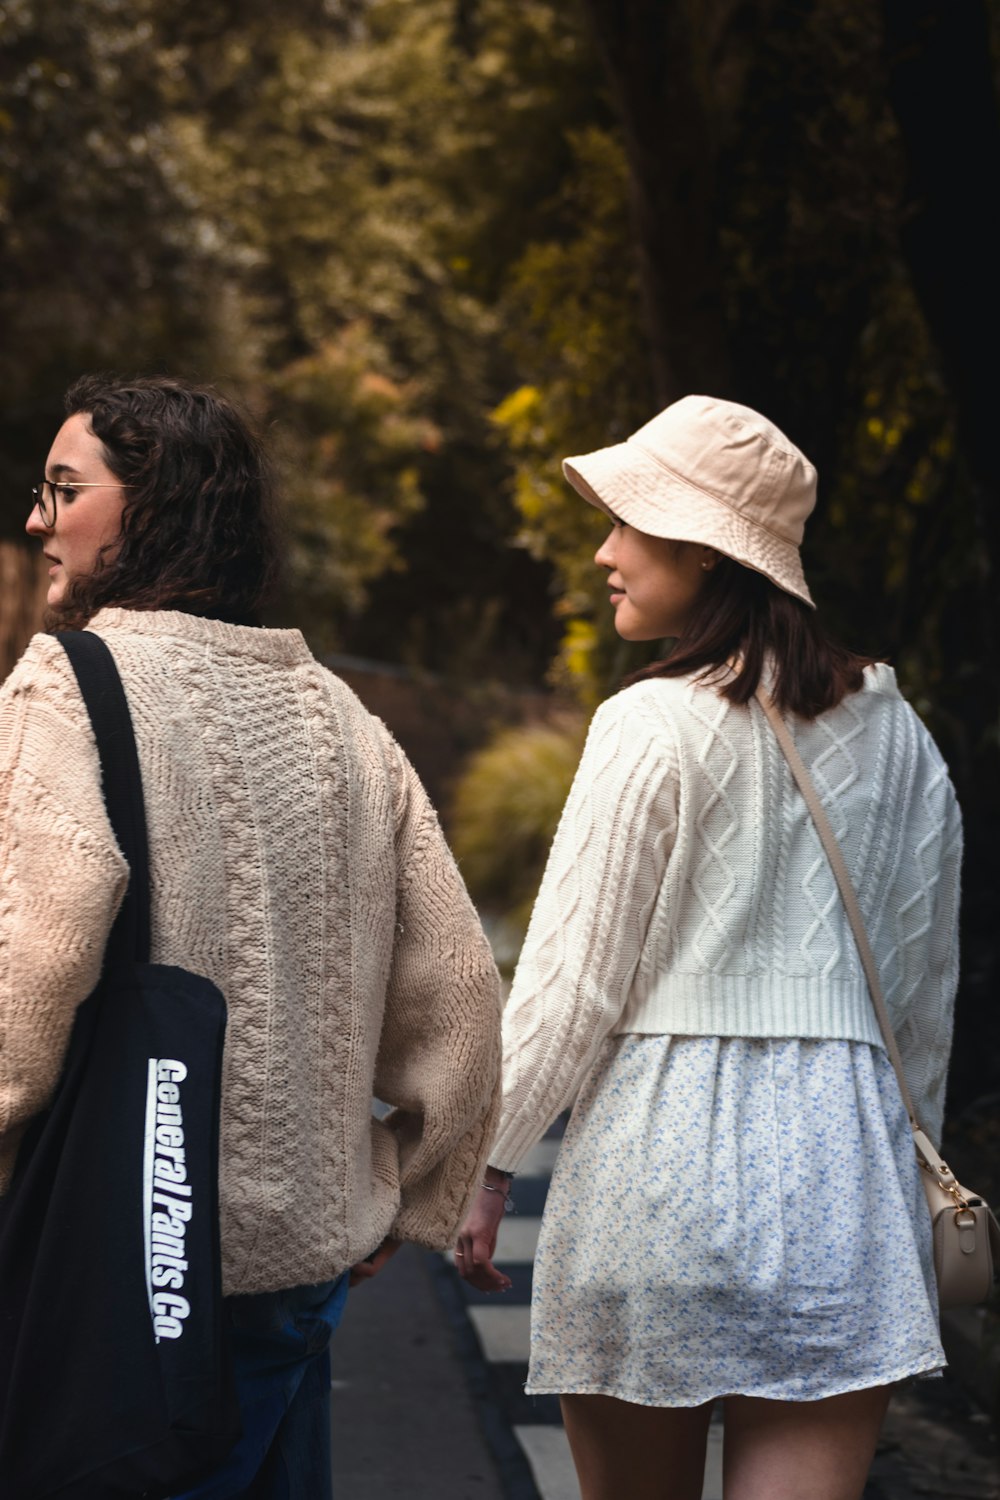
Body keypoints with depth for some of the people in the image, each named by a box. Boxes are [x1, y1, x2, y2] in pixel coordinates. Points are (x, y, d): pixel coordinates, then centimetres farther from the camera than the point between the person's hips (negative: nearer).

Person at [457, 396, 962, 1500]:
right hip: (843, 1159, 4)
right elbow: (924, 993, 15)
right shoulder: (900, 740, 9)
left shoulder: (655, 727, -7)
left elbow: (573, 982, -6)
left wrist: (488, 1161, 5)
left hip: (661, 1141, -4)